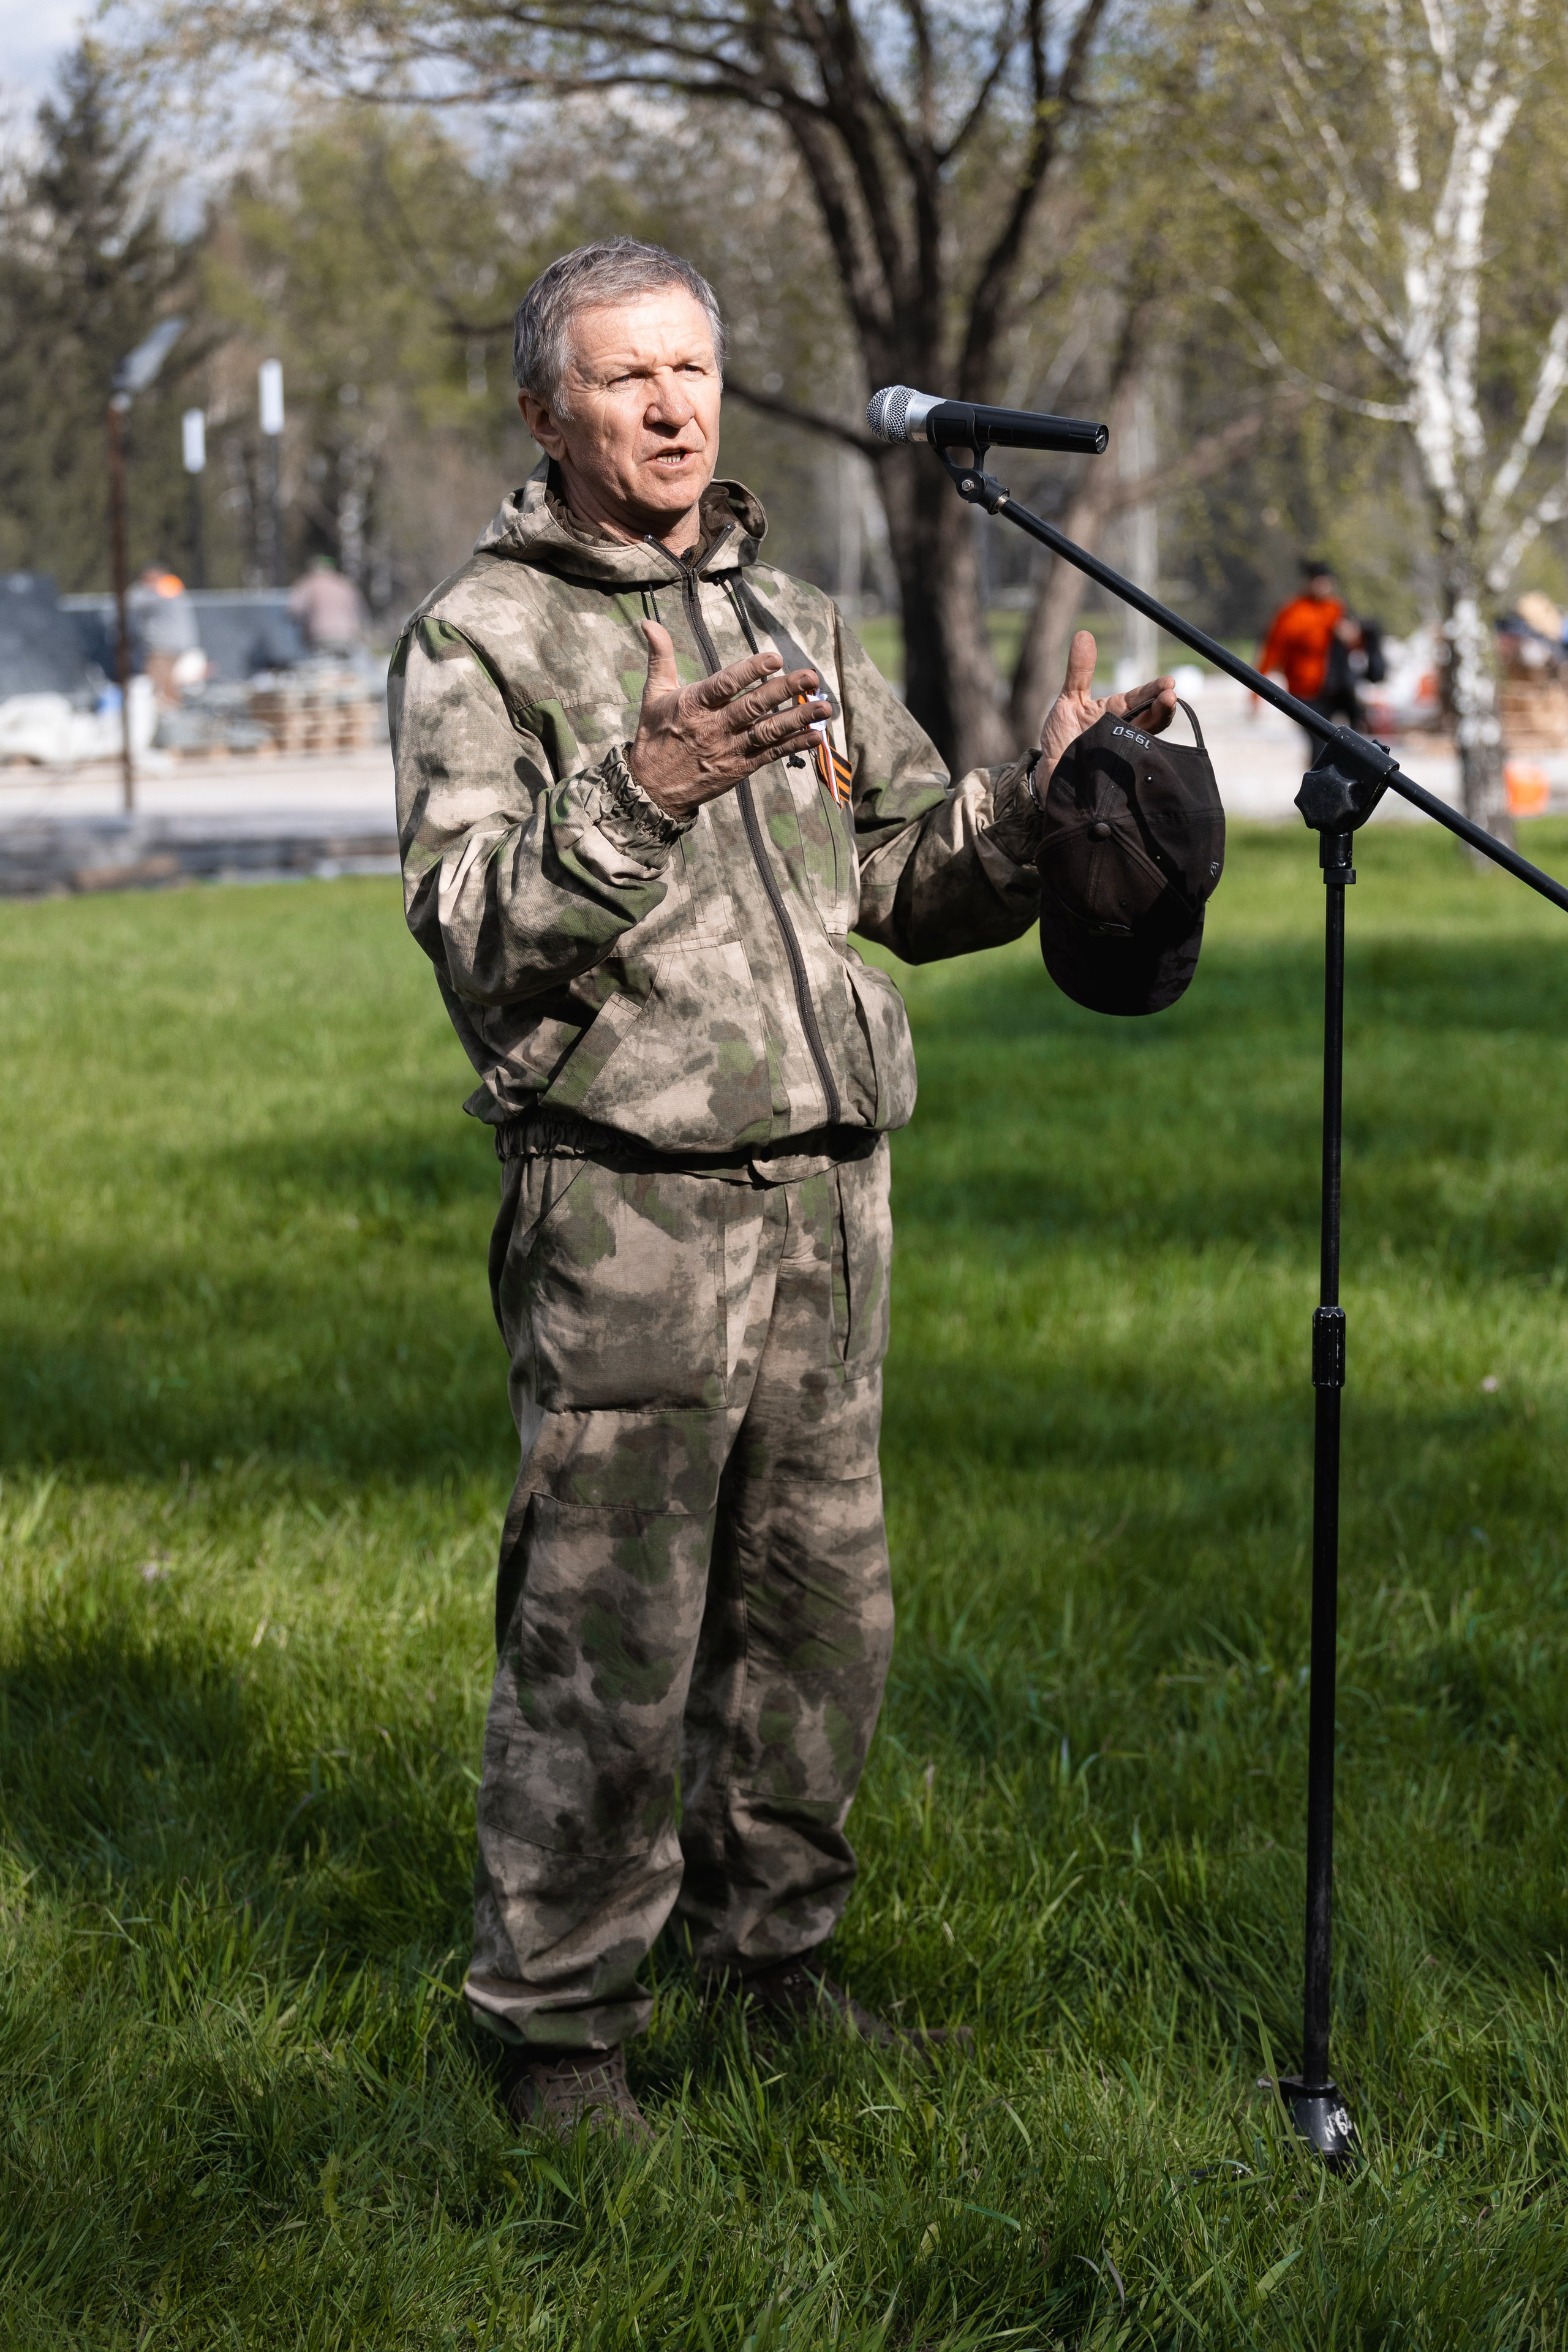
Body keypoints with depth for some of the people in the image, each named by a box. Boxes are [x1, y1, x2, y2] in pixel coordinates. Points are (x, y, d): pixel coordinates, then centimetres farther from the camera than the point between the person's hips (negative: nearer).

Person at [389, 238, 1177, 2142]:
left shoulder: (794, 625, 17)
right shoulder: (481, 638, -3)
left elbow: (916, 882, 19)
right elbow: (469, 925, -16)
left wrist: (1046, 791, 1)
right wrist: (638, 793, -30)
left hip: (830, 1199, 6)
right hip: (624, 1214, -6)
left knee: (818, 1613, 13)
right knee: (607, 1643, -5)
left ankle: (770, 1951, 30)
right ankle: (557, 2026, 7)